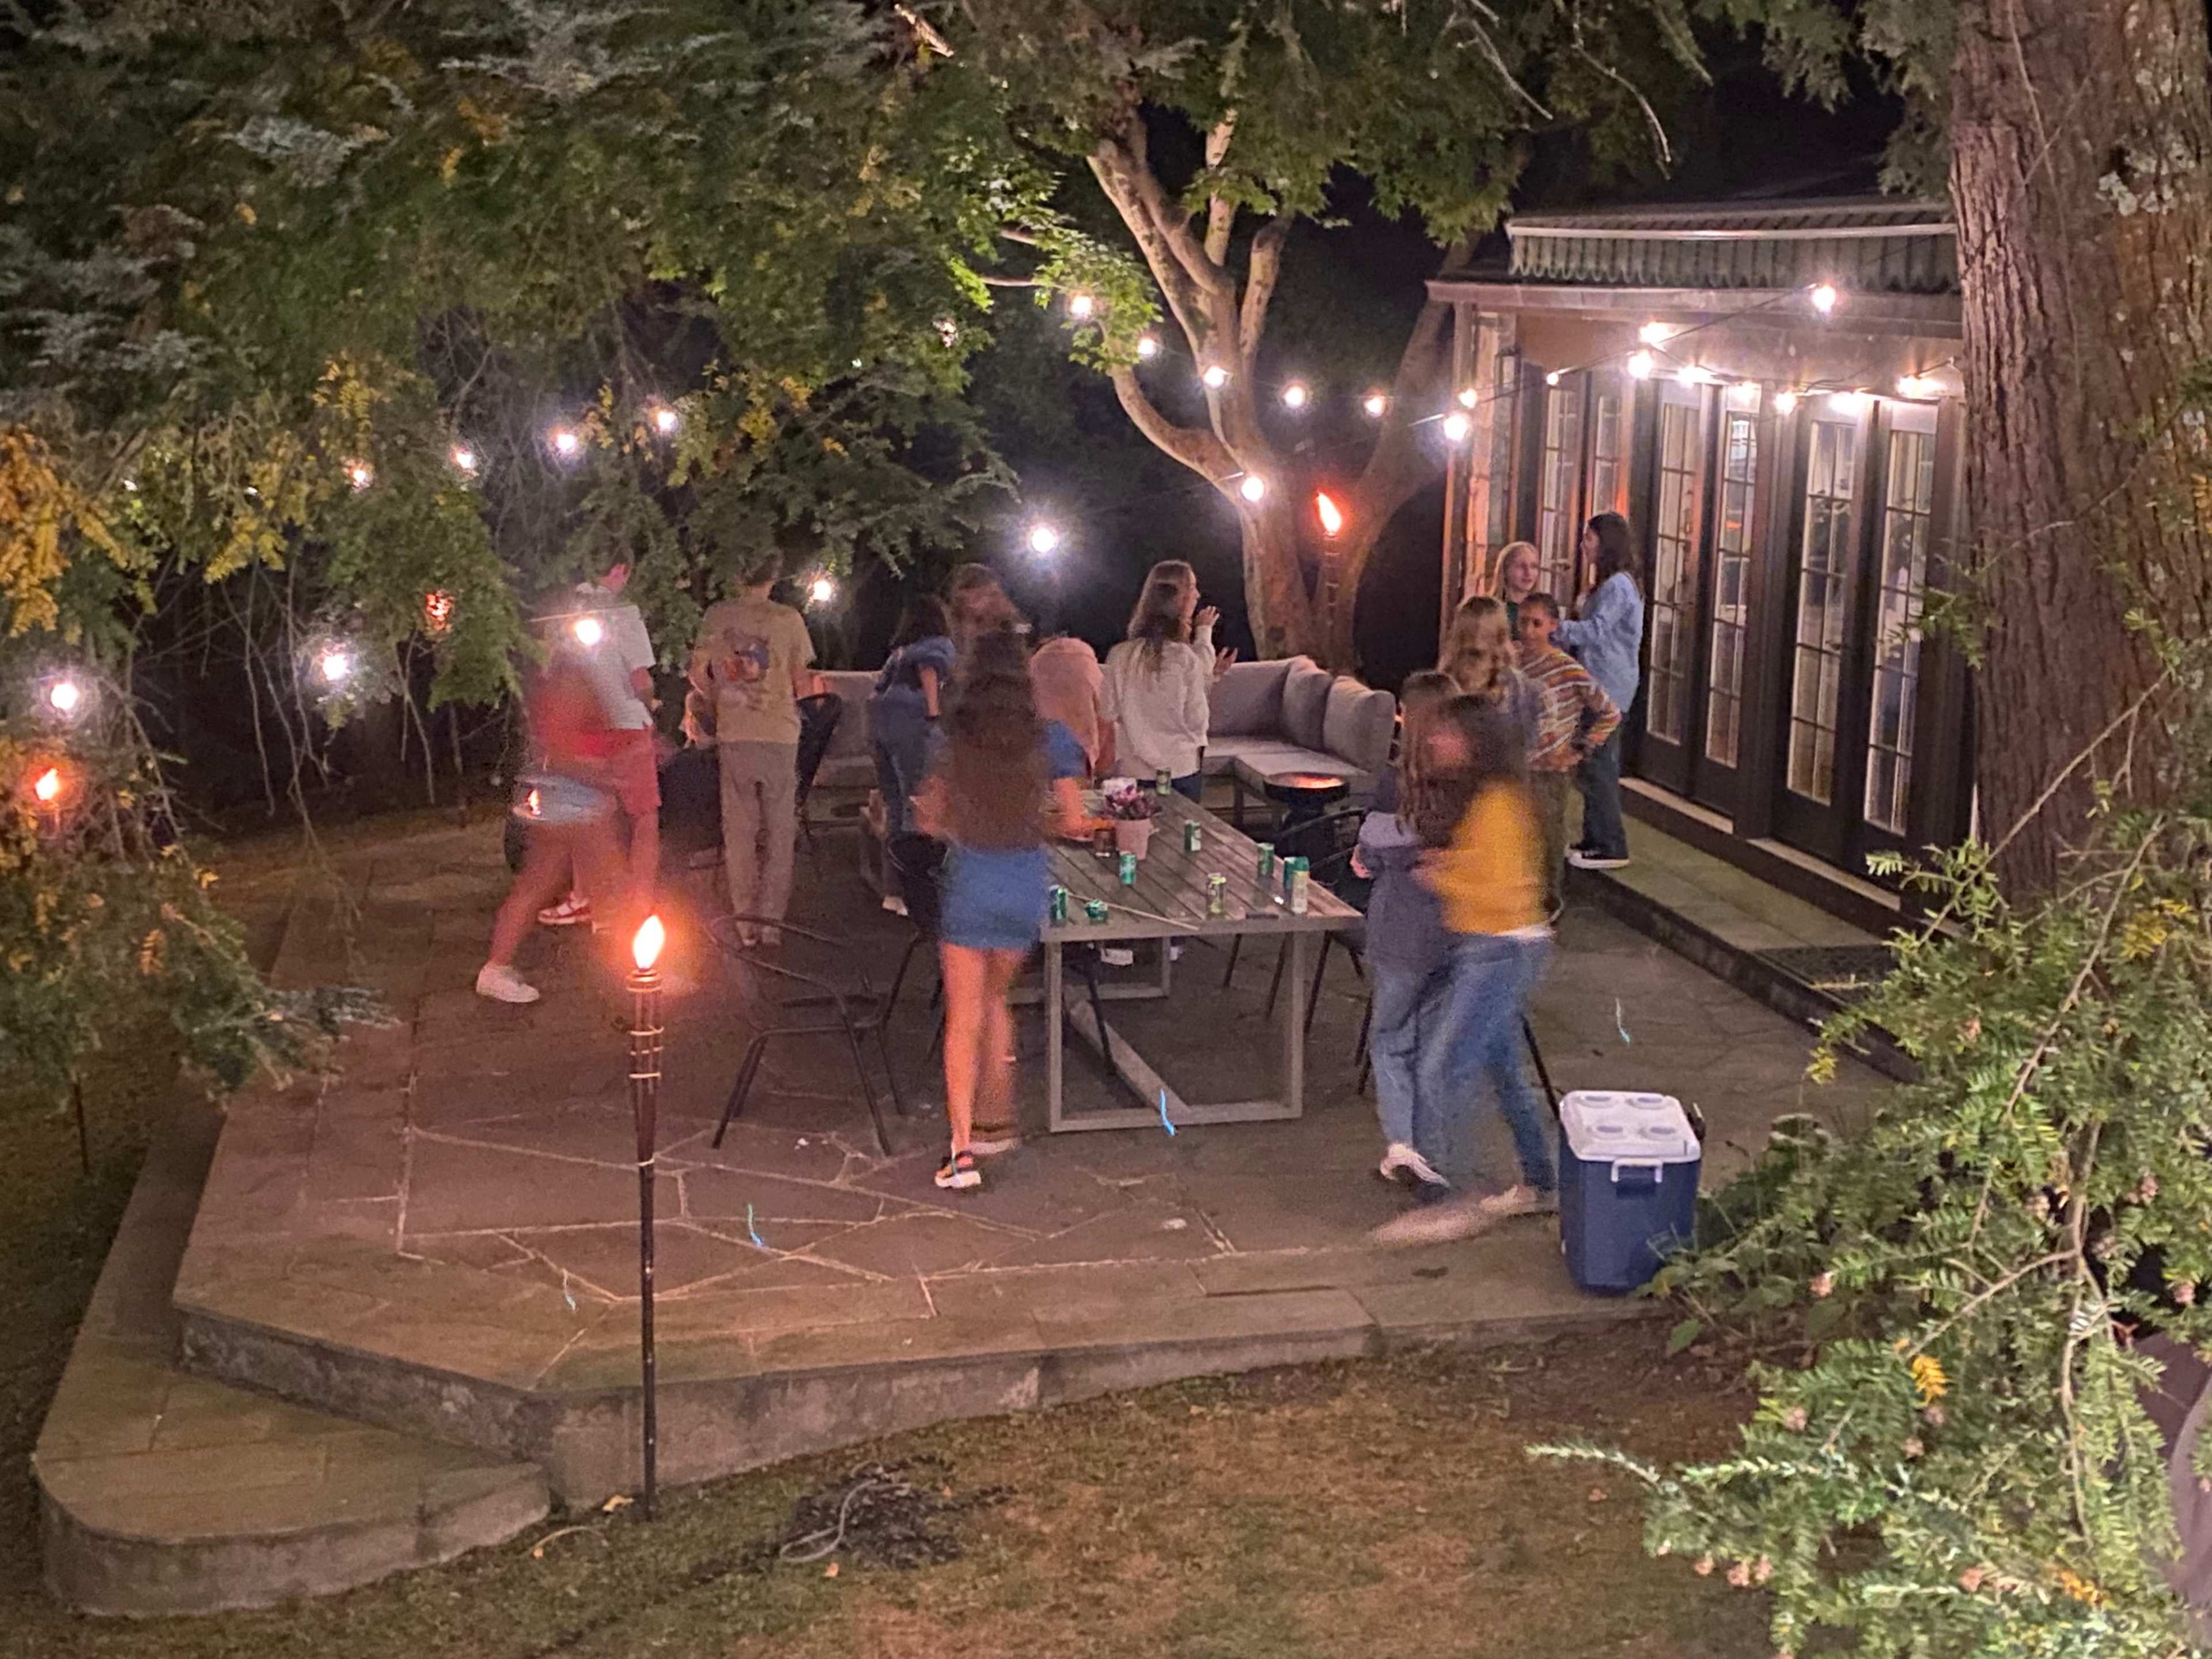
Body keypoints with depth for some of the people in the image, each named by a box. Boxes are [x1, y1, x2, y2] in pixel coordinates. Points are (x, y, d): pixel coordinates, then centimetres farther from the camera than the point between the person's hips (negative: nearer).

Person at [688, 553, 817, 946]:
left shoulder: (717, 616, 1)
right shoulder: (788, 619, -4)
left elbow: (698, 674, 5)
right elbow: (802, 684, 0)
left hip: (733, 736, 2)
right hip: (779, 736, -1)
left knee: (739, 830, 10)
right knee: (778, 832, 7)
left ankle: (746, 919, 9)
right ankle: (770, 918, 4)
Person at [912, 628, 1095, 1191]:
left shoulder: (955, 741, -6)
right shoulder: (1051, 739, -6)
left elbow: (930, 821, 1)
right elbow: (1074, 822, -5)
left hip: (969, 885, -2)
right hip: (1027, 887, 2)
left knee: (964, 1019, 5)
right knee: (994, 998, 24)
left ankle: (963, 1149, -2)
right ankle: (995, 1120, 30)